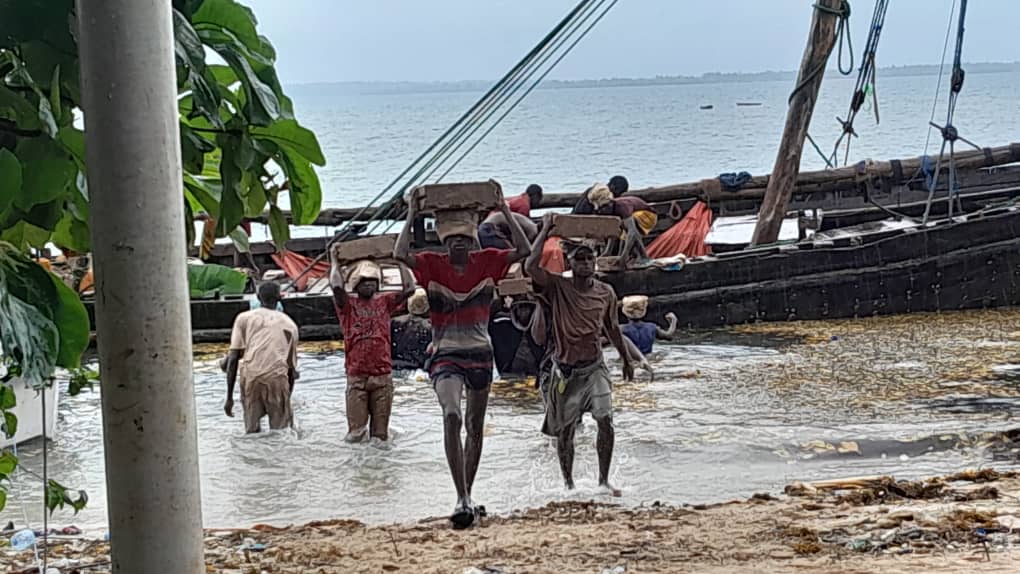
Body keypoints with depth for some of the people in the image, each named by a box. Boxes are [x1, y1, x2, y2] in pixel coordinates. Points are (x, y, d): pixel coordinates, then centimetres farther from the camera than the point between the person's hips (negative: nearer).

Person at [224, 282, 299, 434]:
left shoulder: (244, 318, 17)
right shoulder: (289, 324, 22)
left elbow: (233, 358, 7)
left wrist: (229, 397, 8)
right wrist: (287, 399, 33)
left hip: (250, 377, 0)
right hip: (277, 377, 0)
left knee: (252, 431, 8)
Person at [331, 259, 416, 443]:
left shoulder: (384, 302, 13)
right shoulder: (348, 305, 4)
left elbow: (409, 289, 2)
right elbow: (336, 286, -15)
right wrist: (335, 262, 0)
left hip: (383, 374, 2)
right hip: (357, 376, -2)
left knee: (381, 433, 4)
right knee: (356, 432, -7)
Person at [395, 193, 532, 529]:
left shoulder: (487, 262, 1)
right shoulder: (432, 265, -6)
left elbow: (523, 251, -10)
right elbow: (400, 254, -22)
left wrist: (506, 212, -12)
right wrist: (411, 218, -17)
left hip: (480, 353, 4)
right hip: (445, 354, -4)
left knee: (475, 426, 14)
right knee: (451, 416, -26)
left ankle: (467, 498, 30)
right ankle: (463, 501, -30)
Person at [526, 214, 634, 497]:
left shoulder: (605, 292, 2)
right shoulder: (558, 288, -9)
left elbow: (612, 328, 17)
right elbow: (531, 267, -27)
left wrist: (626, 359, 25)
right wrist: (546, 230, -20)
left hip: (594, 366, 2)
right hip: (565, 369, -2)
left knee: (606, 420, -13)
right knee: (565, 430, 6)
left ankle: (604, 479, -1)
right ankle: (568, 482, 21)